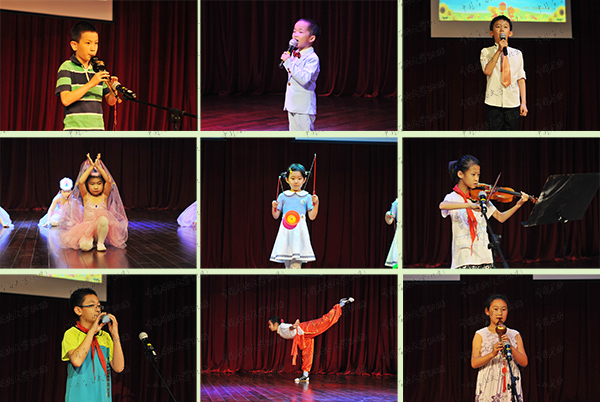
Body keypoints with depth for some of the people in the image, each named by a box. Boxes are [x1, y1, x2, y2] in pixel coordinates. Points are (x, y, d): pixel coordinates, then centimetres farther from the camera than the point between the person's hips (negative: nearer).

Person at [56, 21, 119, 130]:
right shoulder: (67, 67, -2)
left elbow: (110, 101, 13)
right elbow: (65, 100, -15)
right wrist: (91, 84, -18)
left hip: (97, 129, 5)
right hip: (75, 129, -5)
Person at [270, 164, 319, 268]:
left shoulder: (307, 197, 6)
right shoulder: (283, 196, 8)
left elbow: (312, 217, 4)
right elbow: (276, 216, 10)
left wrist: (316, 204, -9)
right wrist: (274, 207, -9)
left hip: (299, 232, -1)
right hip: (286, 232, 1)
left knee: (296, 263, -10)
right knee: (287, 262, 1)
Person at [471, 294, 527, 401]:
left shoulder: (514, 335, 11)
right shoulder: (480, 335, 5)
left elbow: (524, 362, 3)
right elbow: (474, 363, -5)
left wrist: (511, 347, -13)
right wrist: (492, 354, -22)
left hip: (511, 387, 1)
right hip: (488, 386, -1)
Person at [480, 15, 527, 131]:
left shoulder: (517, 54, 11)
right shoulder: (486, 52, 5)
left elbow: (521, 79, 8)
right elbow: (487, 71, -13)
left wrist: (523, 103, 2)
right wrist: (499, 51, -15)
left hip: (513, 103, 2)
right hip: (493, 103, -2)